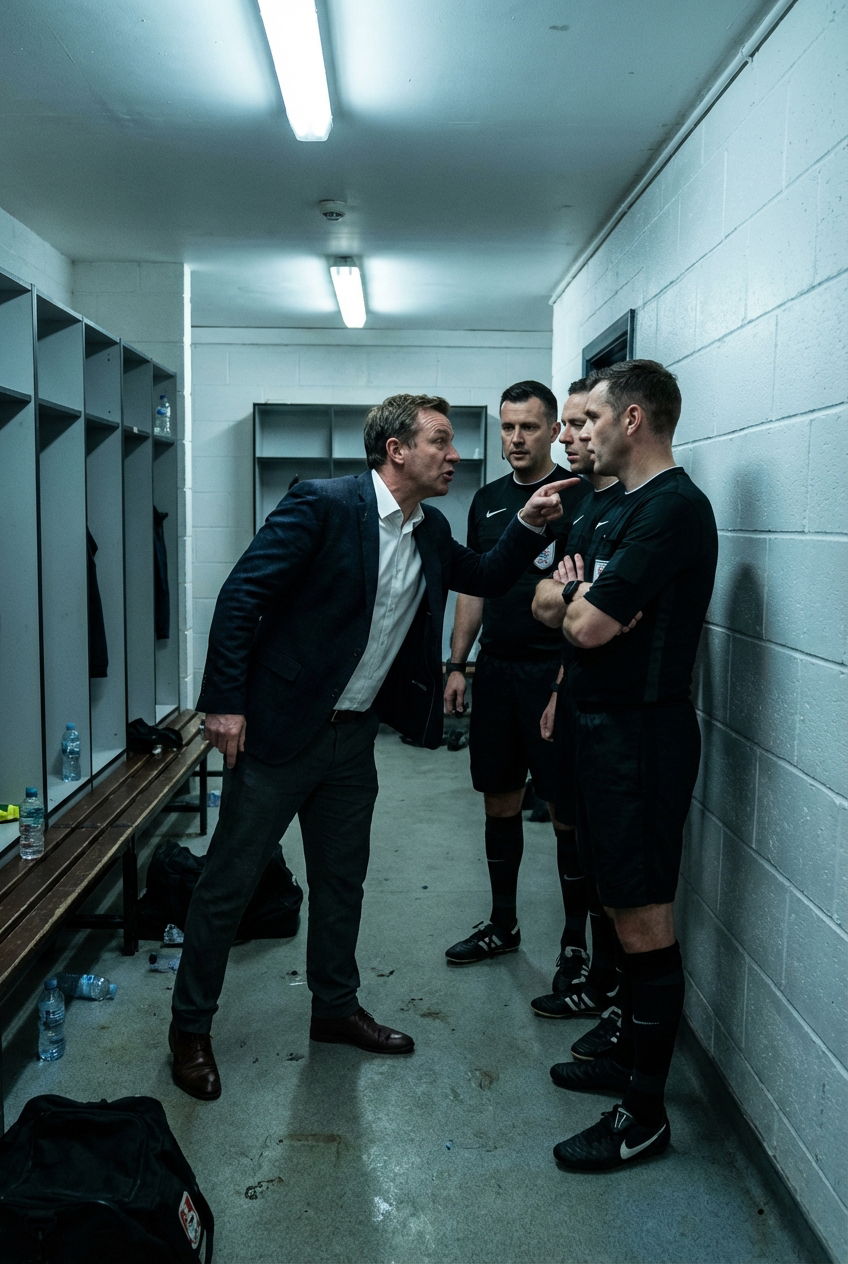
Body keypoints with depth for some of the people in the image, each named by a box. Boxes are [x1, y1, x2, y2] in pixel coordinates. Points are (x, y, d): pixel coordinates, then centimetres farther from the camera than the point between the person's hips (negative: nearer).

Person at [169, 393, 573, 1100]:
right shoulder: (322, 504, -16)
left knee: (342, 880, 19)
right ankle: (190, 1028, 22)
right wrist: (224, 701, -21)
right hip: (279, 726, -7)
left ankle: (336, 1008, 38)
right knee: (230, 881, 5)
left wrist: (530, 526, 5)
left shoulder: (430, 531, 7)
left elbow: (485, 578, 22)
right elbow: (242, 595, -17)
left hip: (353, 736, 7)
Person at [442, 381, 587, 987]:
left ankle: (576, 940, 16)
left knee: (567, 810, 1)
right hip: (495, 670, 6)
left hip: (554, 672, -6)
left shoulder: (578, 496, -6)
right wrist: (457, 665, 11)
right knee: (500, 801, 14)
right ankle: (503, 925, 29)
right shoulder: (488, 500, 13)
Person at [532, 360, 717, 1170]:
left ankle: (645, 1114, 11)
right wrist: (574, 596, -5)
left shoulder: (674, 508, -17)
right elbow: (546, 605, 16)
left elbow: (589, 626, -22)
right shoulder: (628, 510, 15)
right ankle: (629, 1058, 33)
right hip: (608, 727, 10)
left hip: (640, 734, -10)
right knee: (627, 911, 18)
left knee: (644, 921, -1)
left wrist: (575, 602, -1)